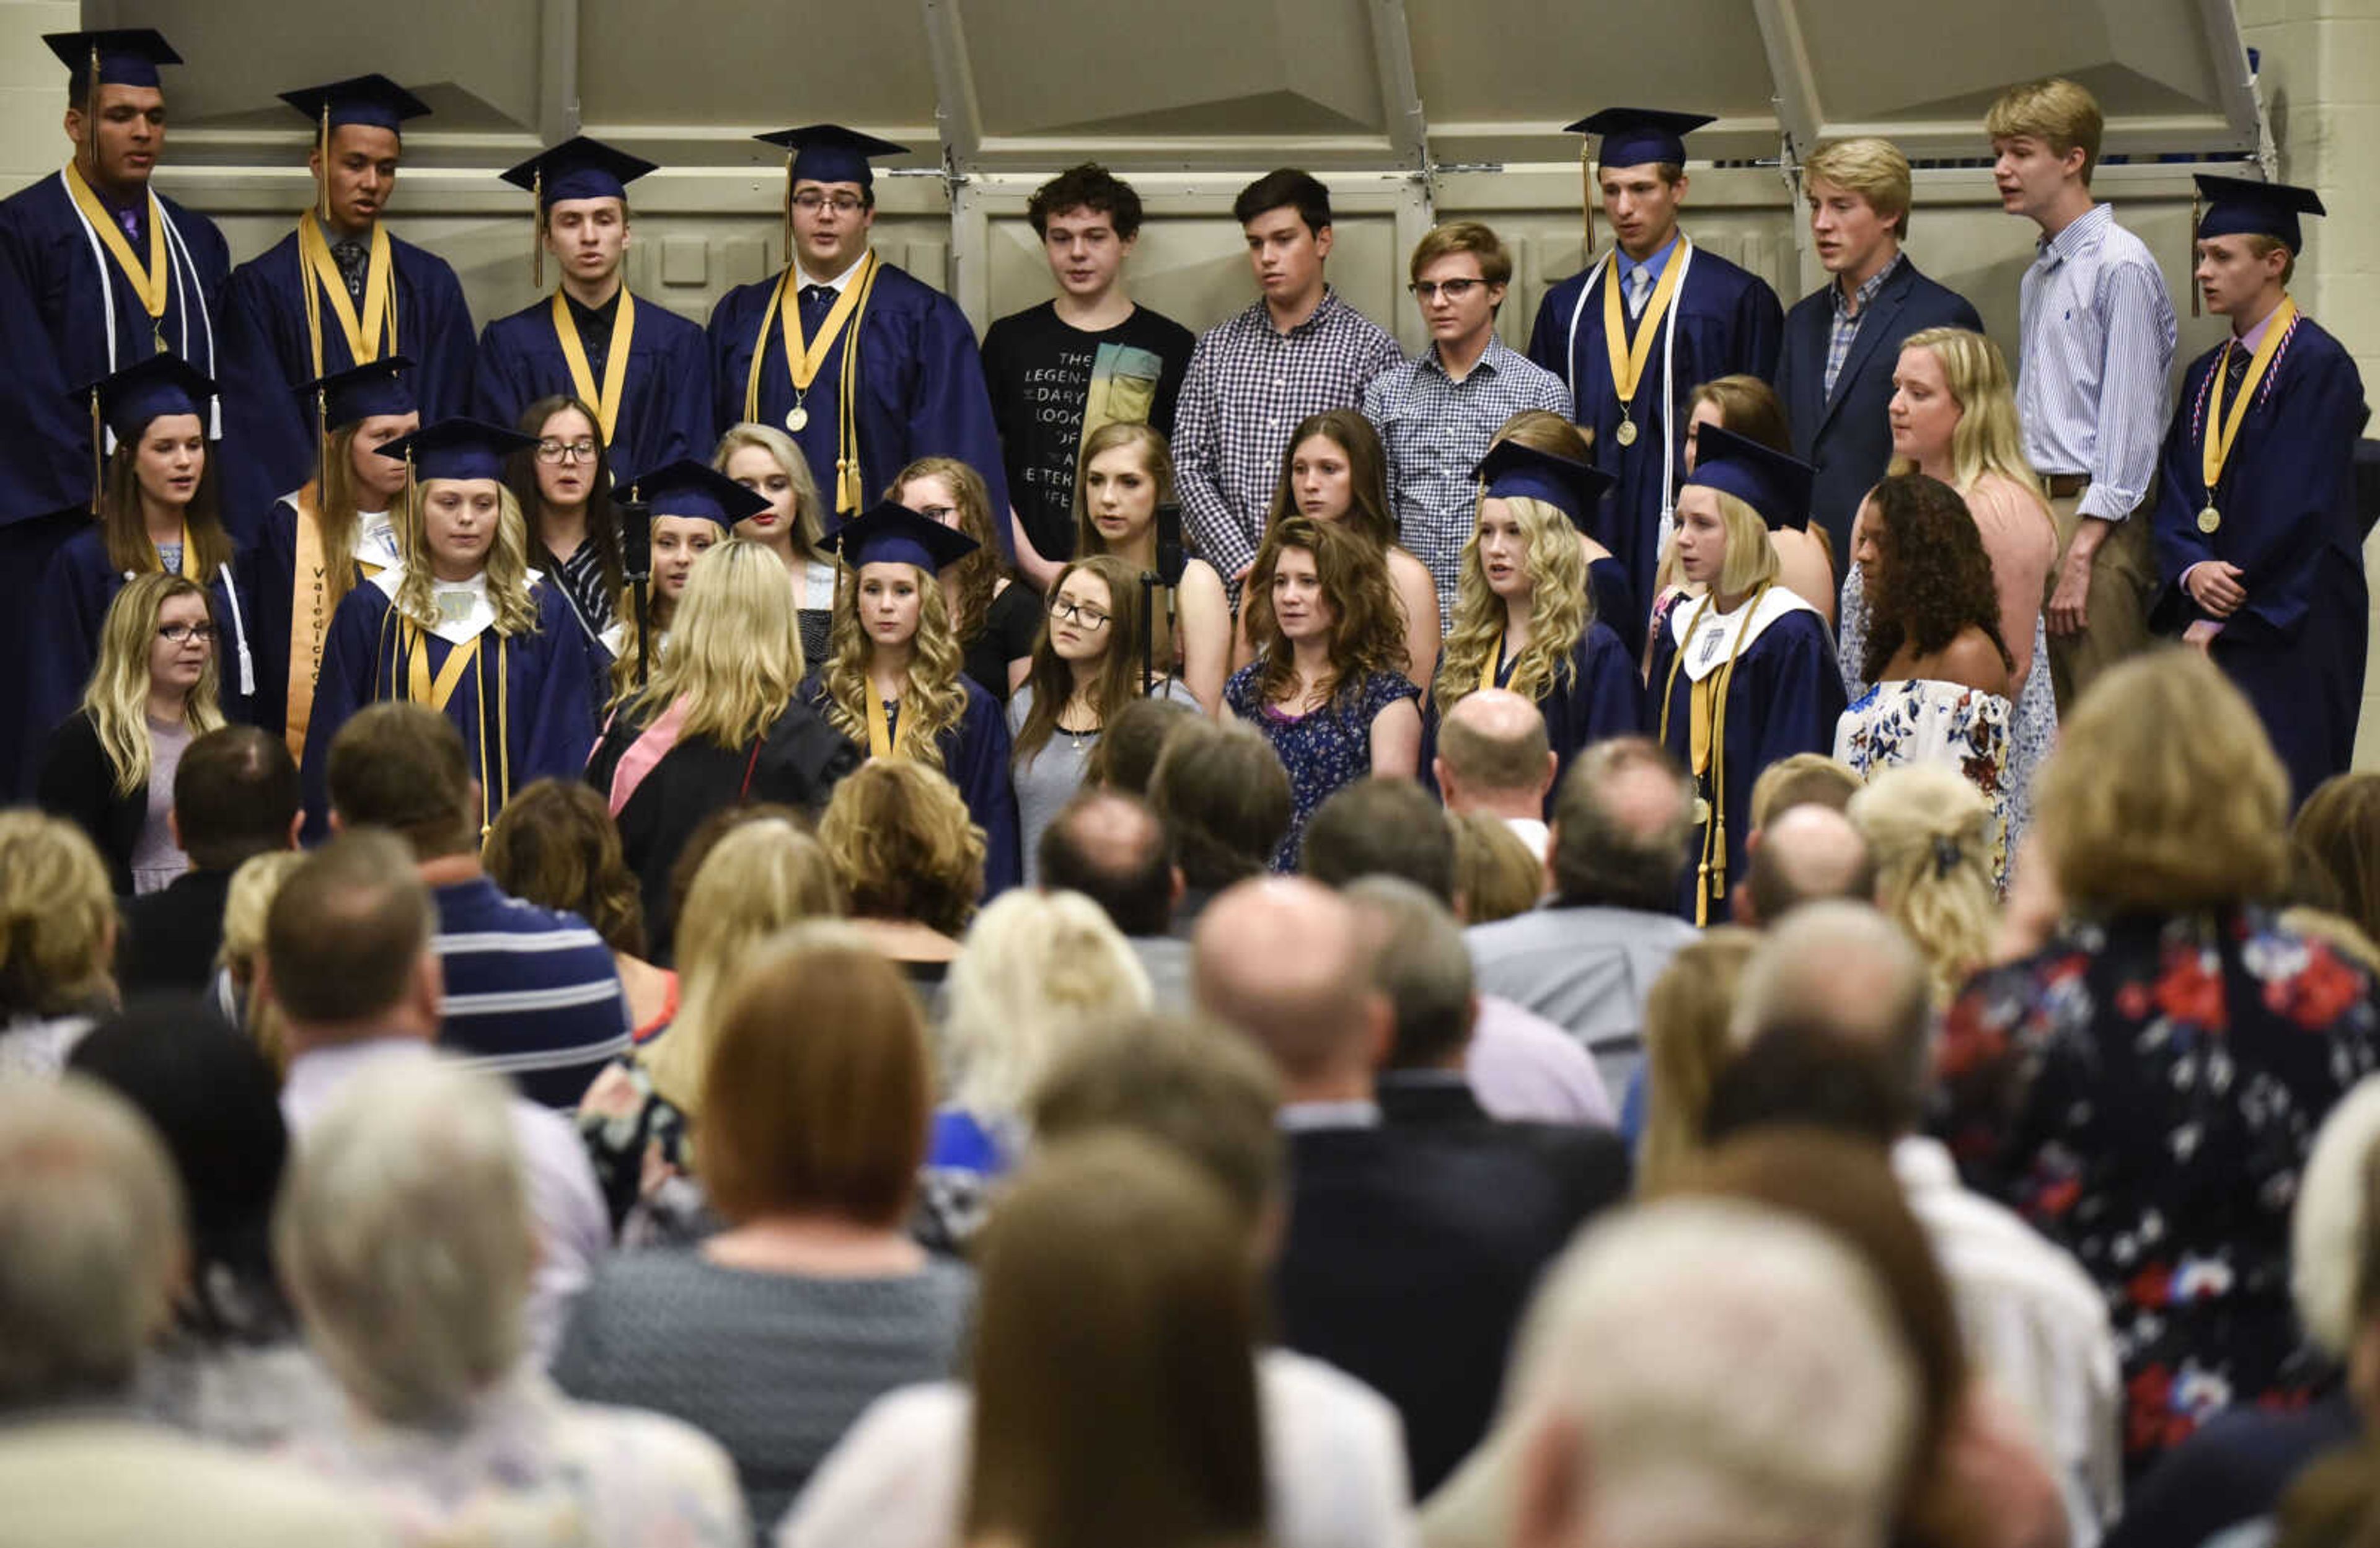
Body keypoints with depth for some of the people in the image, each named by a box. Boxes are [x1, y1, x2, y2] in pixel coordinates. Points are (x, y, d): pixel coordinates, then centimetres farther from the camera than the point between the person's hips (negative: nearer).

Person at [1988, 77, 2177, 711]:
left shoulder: (2121, 266, -10)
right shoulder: (2038, 276, 17)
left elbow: (2130, 421, -14)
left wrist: (2083, 549, -17)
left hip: (2099, 519, -9)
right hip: (2034, 510, 9)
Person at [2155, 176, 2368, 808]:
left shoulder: (2318, 366, -10)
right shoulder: (2207, 374, 15)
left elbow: (2299, 507, -15)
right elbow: (2176, 493, 12)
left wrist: (2224, 616, -13)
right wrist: (2191, 571, -9)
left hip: (2289, 630, -7)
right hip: (2207, 621, 7)